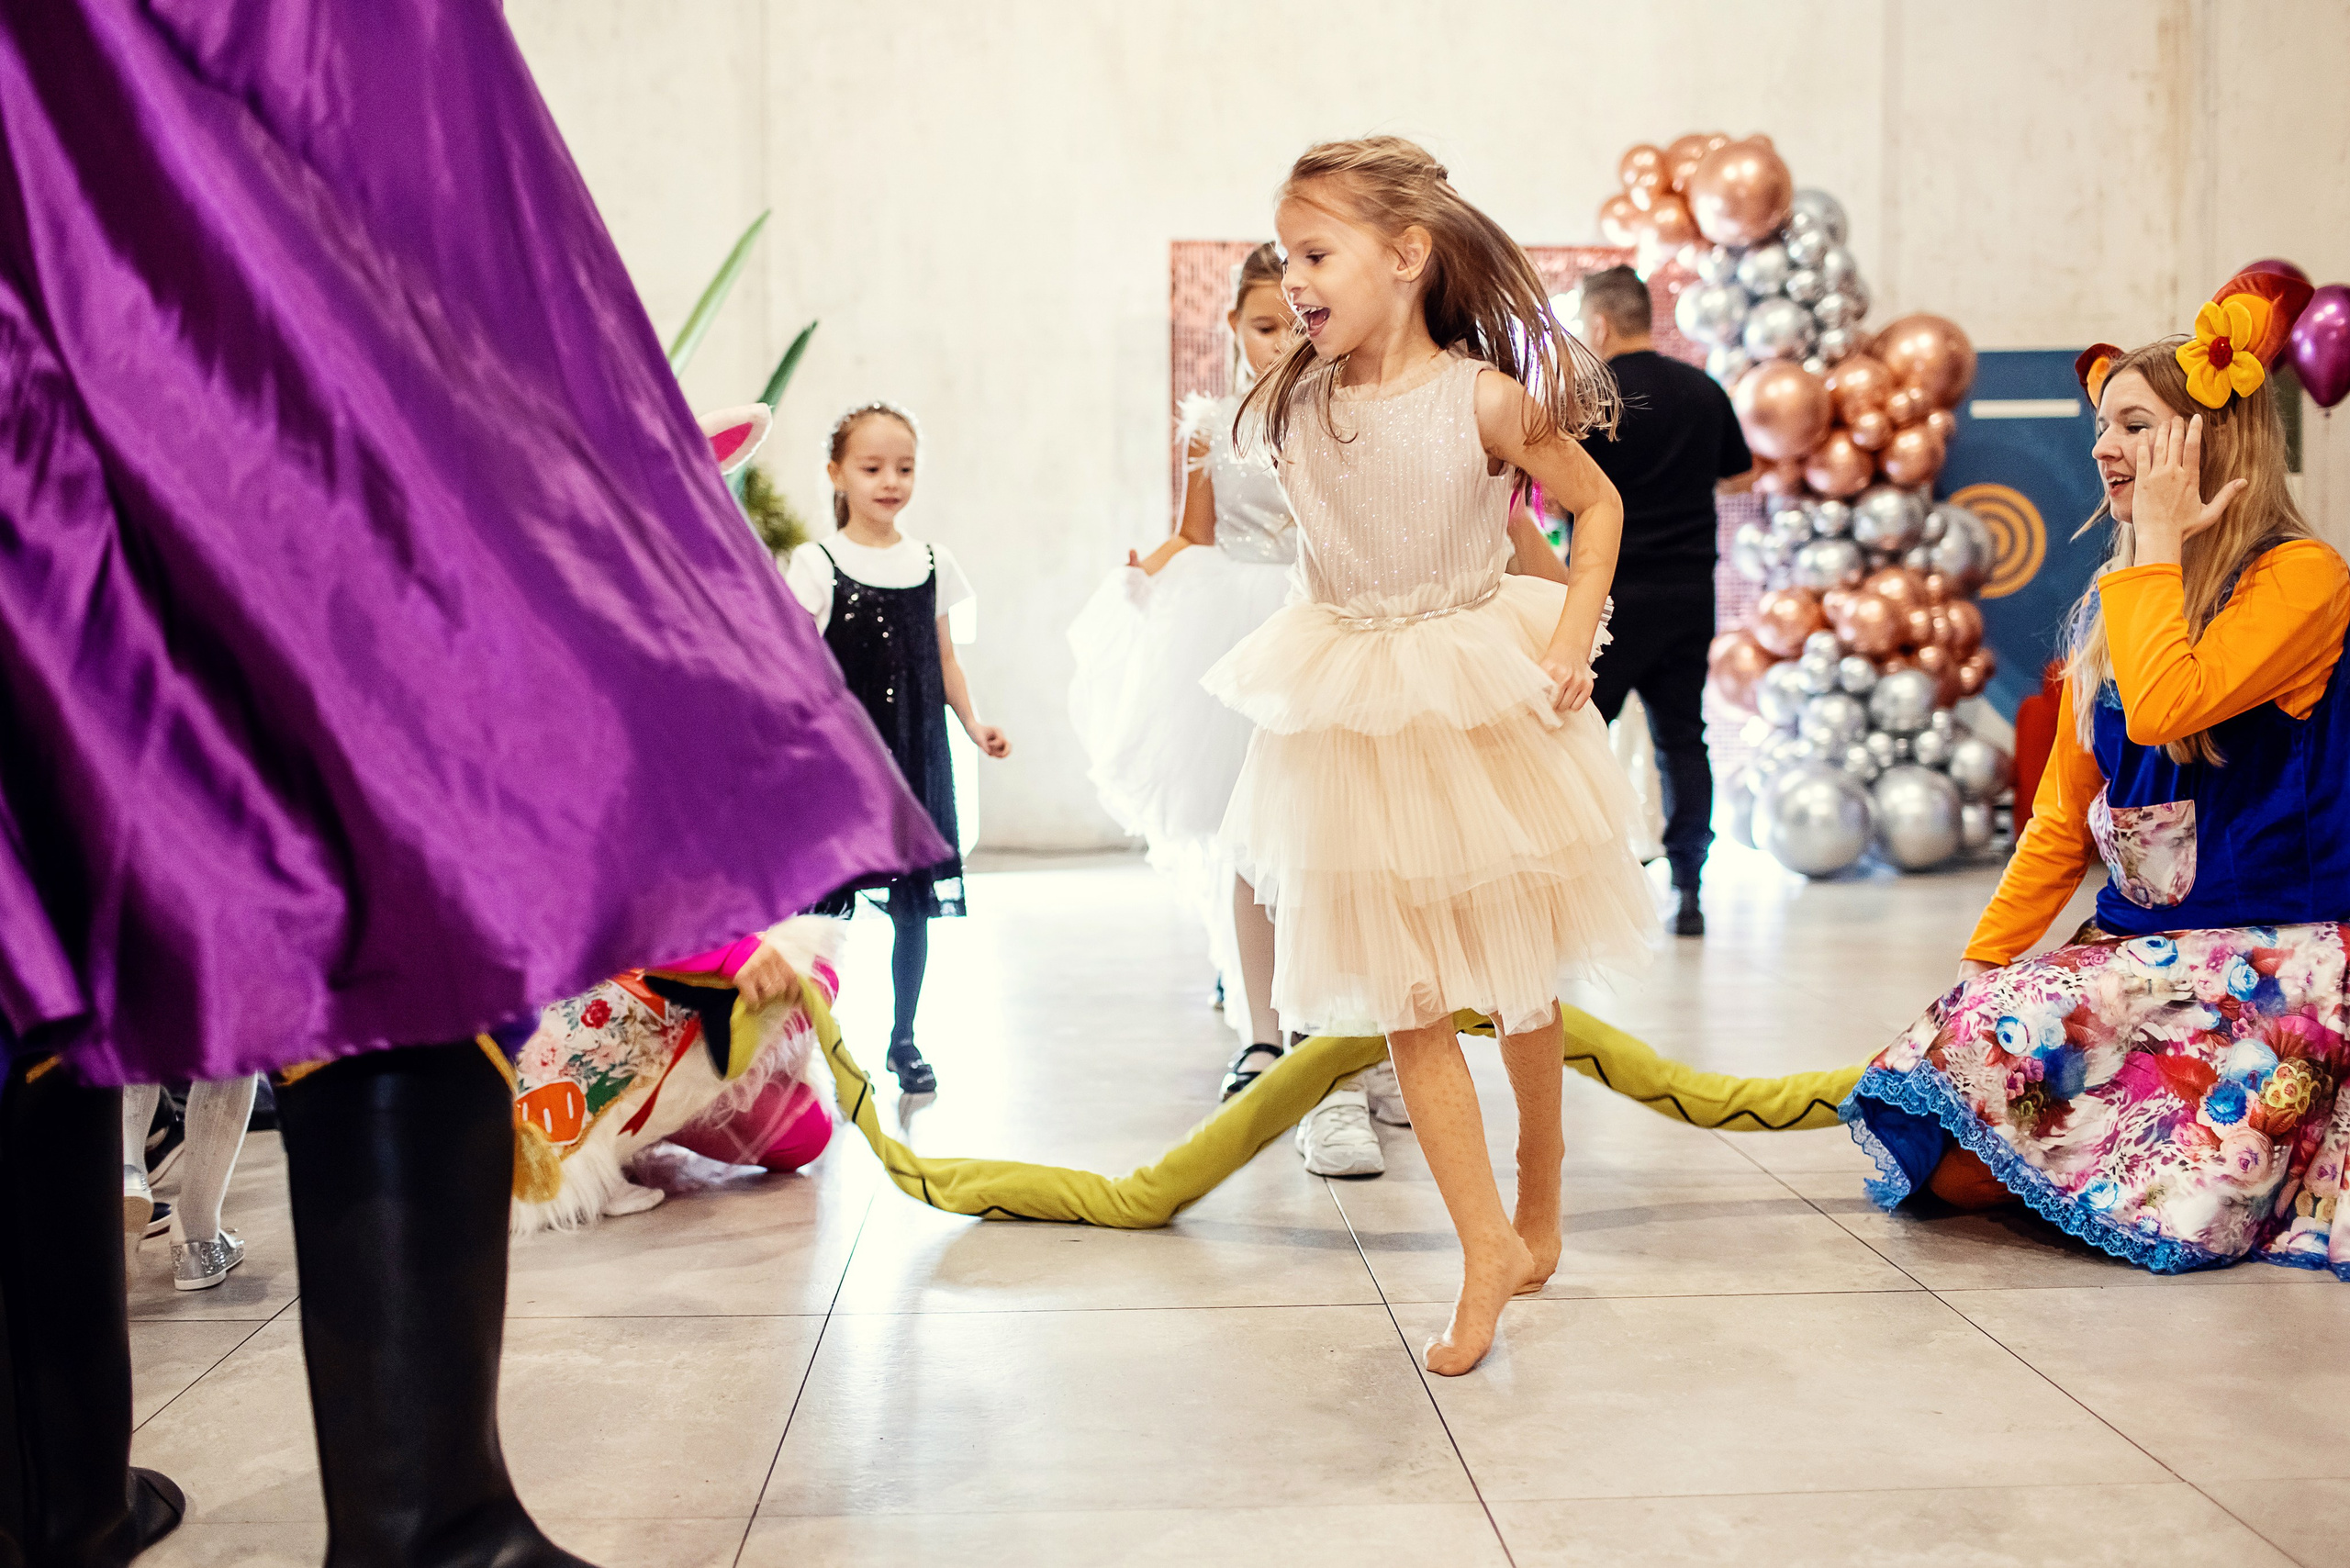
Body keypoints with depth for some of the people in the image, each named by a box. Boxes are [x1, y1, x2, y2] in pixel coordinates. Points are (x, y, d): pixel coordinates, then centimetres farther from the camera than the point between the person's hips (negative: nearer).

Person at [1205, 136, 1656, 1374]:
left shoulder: (1484, 399, -15)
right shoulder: (1295, 404, -3)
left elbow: (1597, 503, -2)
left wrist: (1570, 639, -12)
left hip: (1483, 703, -2)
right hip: (1351, 716, 3)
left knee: (1516, 973, 13)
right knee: (1404, 995, -1)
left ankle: (1538, 1203, 36)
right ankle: (1488, 1245, 8)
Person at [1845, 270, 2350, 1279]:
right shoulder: (2114, 603, 13)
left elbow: (2160, 705, -27)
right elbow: (2063, 818, 14)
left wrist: (2159, 542, -14)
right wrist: (1976, 965, 5)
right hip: (2137, 950, 6)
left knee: (2008, 1028, -28)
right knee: (1957, 1170, -15)